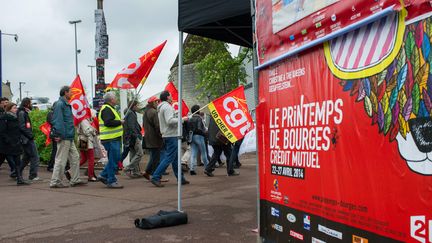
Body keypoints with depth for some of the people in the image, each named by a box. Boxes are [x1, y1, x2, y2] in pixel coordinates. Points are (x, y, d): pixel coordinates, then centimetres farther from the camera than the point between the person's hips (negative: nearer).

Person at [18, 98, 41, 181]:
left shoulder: (24, 112, 18)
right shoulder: (22, 113, -12)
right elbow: (22, 127, -20)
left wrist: (31, 135, 11)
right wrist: (30, 135, -17)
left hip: (28, 139, 10)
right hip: (27, 139, -10)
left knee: (26, 157, 16)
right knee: (35, 157, -6)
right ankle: (33, 175, -2)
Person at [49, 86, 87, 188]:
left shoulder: (67, 105, 18)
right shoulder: (60, 104, -12)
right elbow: (58, 121, -20)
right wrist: (59, 135, -23)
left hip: (69, 138, 10)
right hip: (64, 138, -10)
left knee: (75, 158, 12)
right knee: (61, 160, -4)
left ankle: (75, 180, 19)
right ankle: (55, 182, 5)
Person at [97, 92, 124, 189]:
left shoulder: (109, 108, 21)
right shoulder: (106, 109, -13)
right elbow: (108, 122, -26)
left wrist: (119, 122, 14)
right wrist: (120, 122, -16)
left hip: (114, 138, 11)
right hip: (111, 139, -11)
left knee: (114, 159, 16)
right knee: (113, 160, -5)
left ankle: (103, 175, 22)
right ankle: (111, 181, 1)